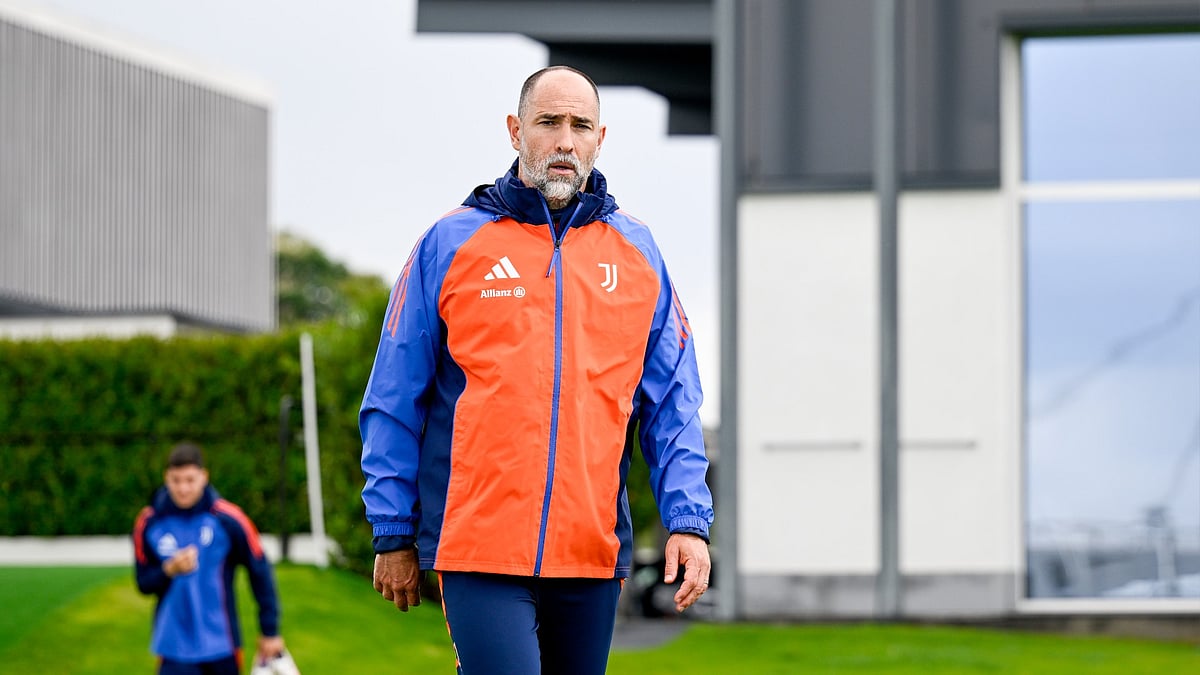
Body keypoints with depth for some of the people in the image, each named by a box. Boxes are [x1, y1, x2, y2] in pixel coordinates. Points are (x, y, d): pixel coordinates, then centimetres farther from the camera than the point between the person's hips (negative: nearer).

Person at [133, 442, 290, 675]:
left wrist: (269, 631, 0)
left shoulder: (228, 519, -8)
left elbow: (260, 573, -1)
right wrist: (169, 570, -18)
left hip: (221, 645, 0)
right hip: (175, 645, 0)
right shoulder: (149, 523, -3)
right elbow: (144, 583, 3)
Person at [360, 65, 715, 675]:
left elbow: (672, 406, 10)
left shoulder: (636, 255, 11)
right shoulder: (450, 246, 3)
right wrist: (393, 534, 2)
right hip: (480, 549, -3)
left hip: (592, 551, 4)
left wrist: (688, 520, -2)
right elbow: (393, 405, 5)